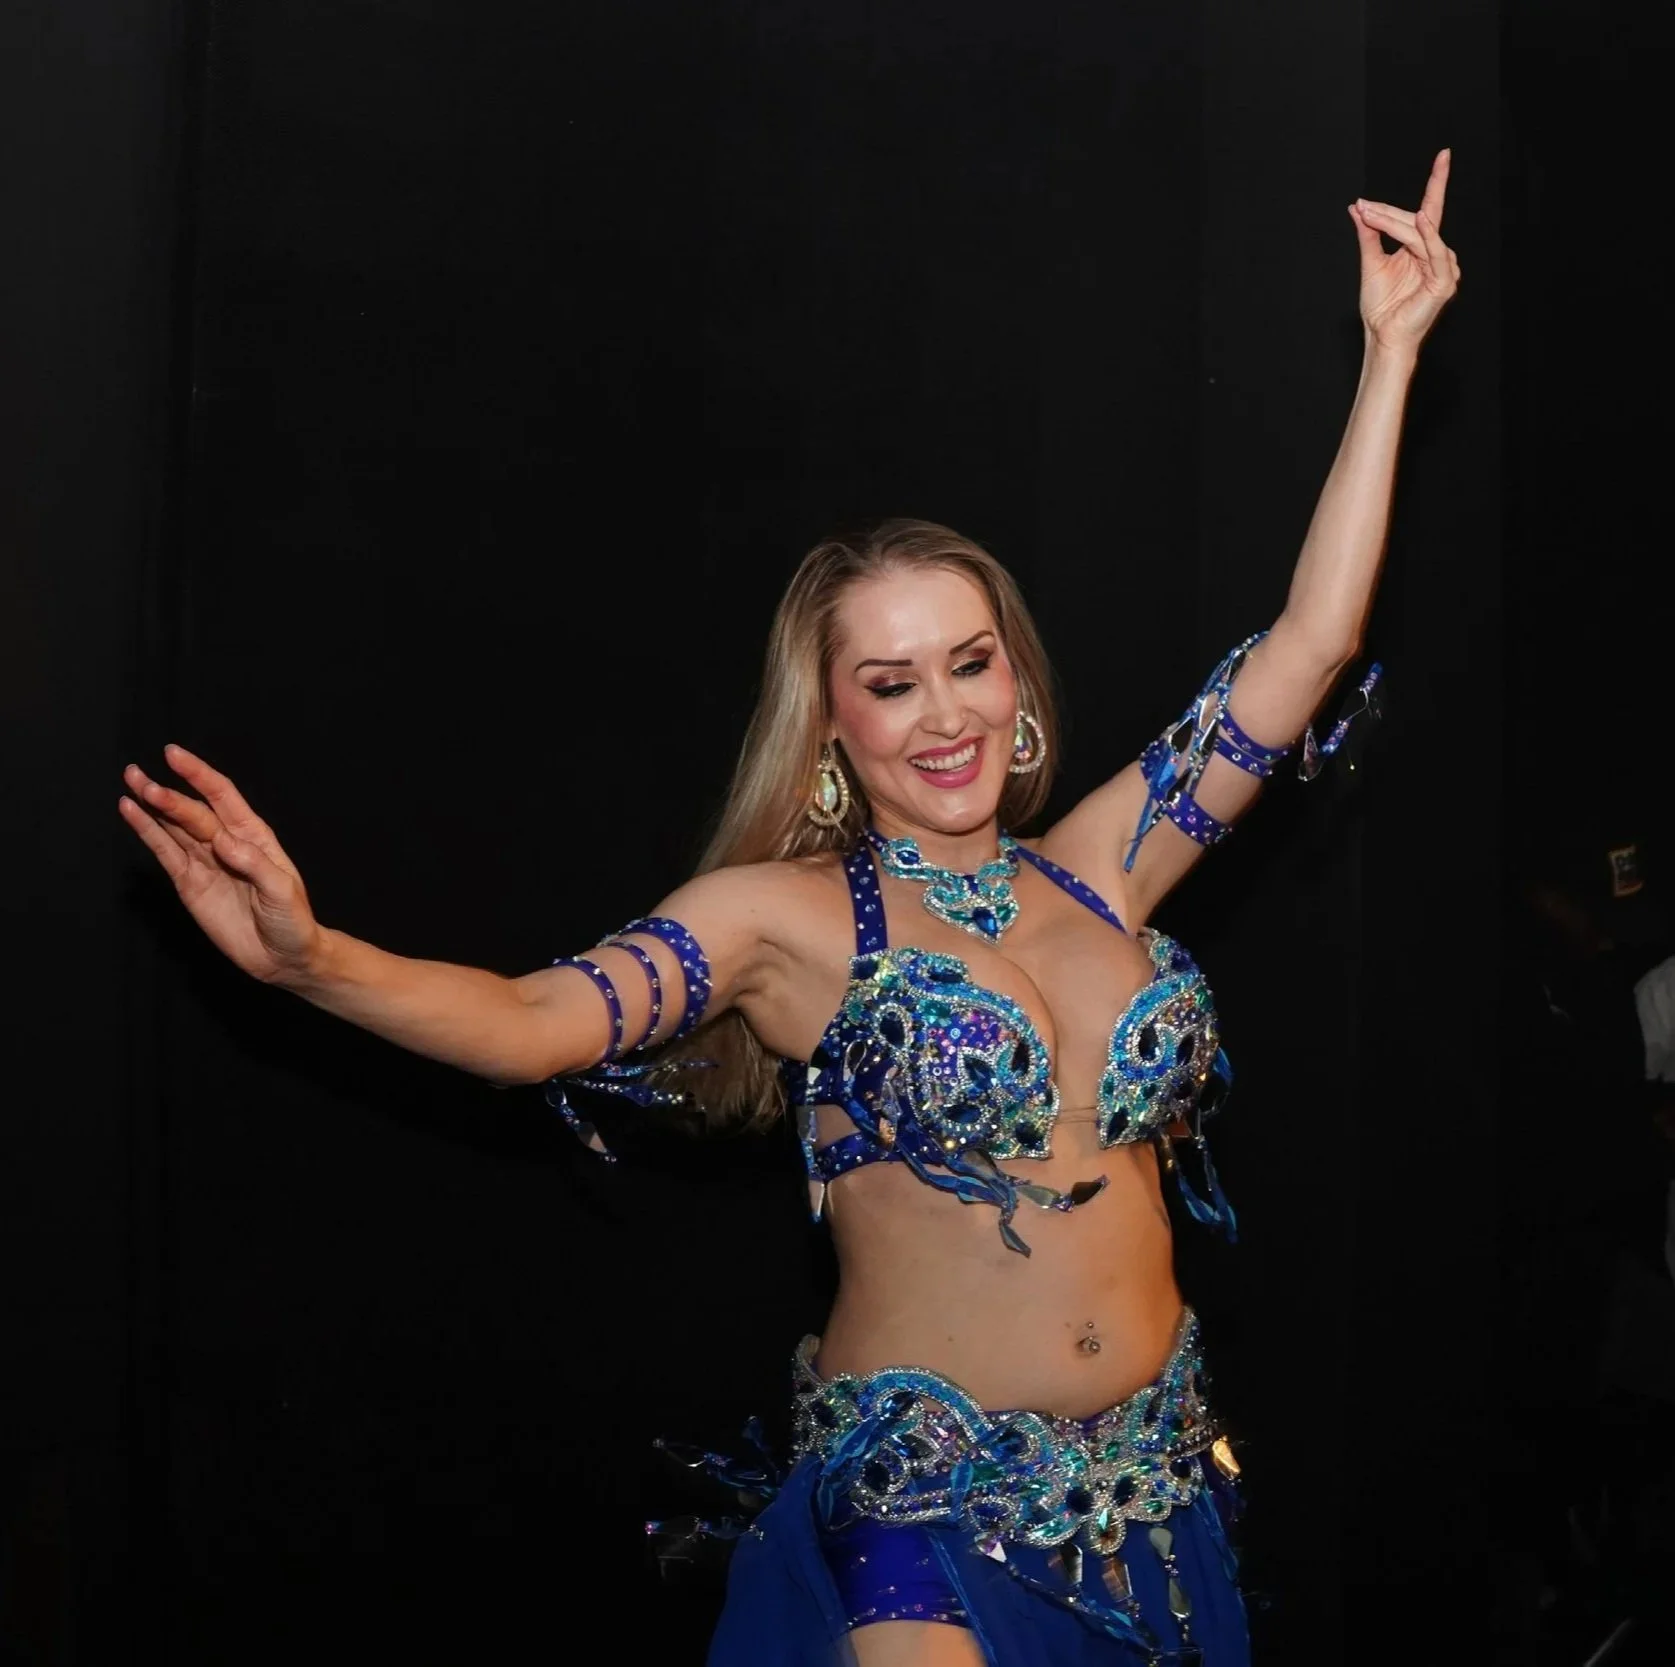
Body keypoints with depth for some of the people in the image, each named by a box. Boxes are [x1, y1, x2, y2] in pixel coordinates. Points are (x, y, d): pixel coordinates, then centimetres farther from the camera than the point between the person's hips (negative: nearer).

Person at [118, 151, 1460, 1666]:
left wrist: (1391, 352, 5)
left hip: (1162, 1488, 4)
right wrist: (311, 959, -40)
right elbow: (530, 1023, -22)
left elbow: (1309, 641, 4)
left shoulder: (1095, 869, 3)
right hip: (929, 1498, -4)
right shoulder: (784, 918, -7)